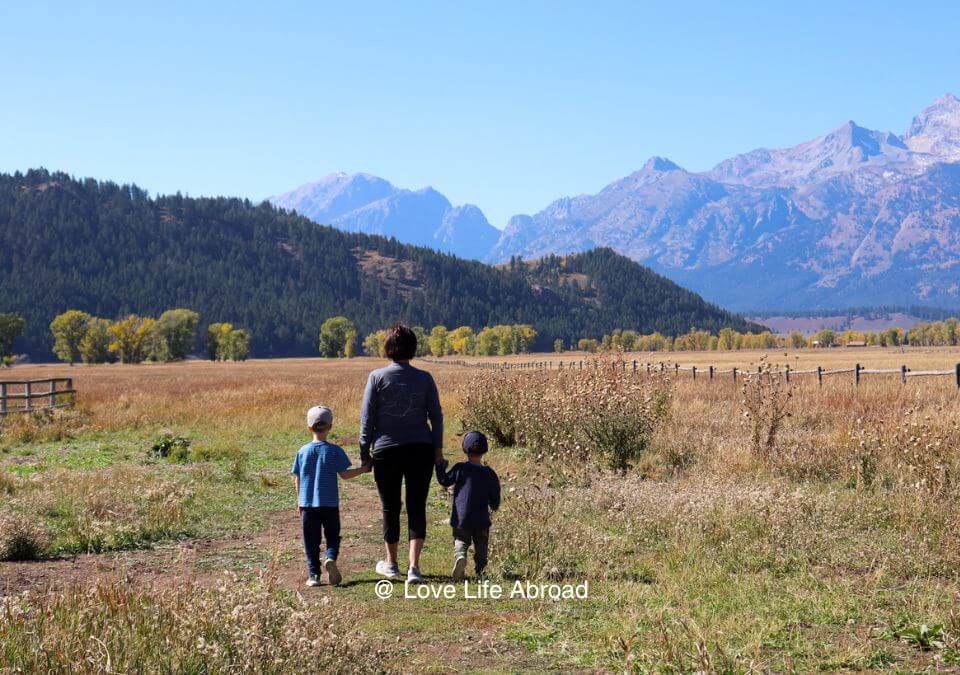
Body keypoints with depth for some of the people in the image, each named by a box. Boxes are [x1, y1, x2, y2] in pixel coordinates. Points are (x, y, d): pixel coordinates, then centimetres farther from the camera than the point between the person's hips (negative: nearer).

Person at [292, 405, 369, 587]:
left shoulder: (303, 451, 2)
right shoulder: (335, 451, -5)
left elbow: (297, 478, 6)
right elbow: (344, 474, -6)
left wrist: (299, 500, 18)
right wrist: (364, 469, 6)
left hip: (308, 504, 1)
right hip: (330, 504, -1)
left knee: (311, 540, 6)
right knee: (332, 536, 9)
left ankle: (313, 573, 2)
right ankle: (331, 558, -18)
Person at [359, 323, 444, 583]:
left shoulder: (377, 377, -5)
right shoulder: (425, 378, 0)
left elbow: (367, 418, -2)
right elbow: (436, 417, 2)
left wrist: (364, 452, 5)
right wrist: (438, 449, 10)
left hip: (386, 451, -1)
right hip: (420, 449, 1)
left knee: (390, 508, 12)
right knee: (417, 507, 3)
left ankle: (391, 564, 26)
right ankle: (414, 567, -9)